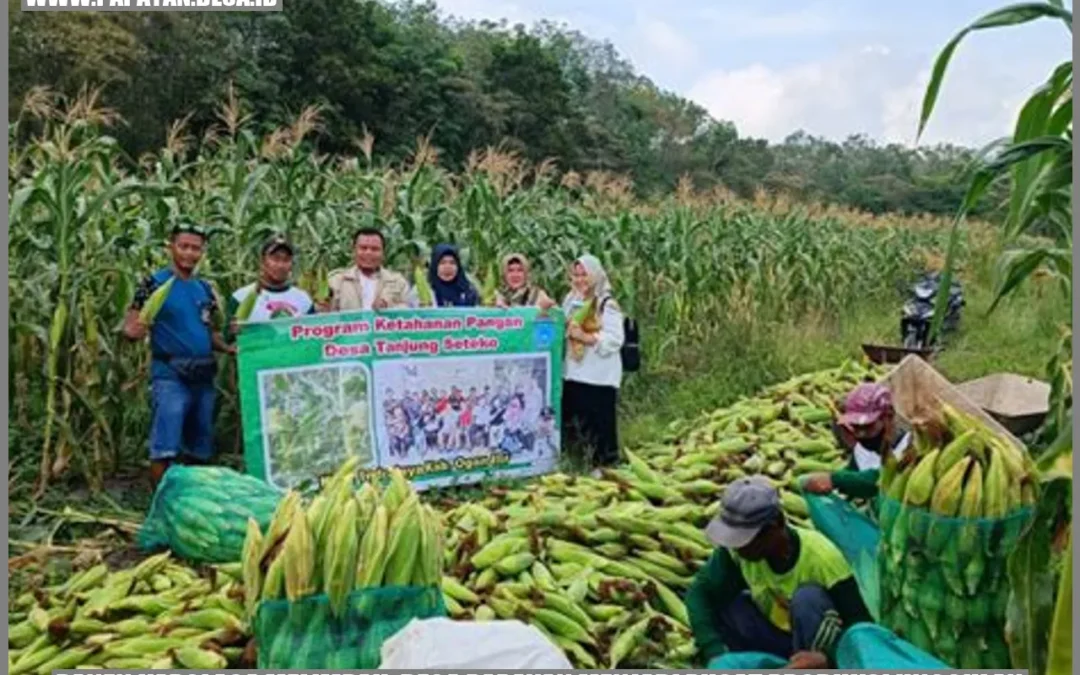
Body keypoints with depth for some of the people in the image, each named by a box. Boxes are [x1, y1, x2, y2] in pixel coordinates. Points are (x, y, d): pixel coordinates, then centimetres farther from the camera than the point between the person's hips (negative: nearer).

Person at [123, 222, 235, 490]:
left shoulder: (204, 288, 12)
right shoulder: (154, 284, -4)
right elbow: (130, 326, -7)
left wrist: (228, 347, 2)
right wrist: (134, 331, -29)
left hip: (204, 376, 6)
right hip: (170, 375, -6)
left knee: (199, 449, 14)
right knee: (165, 448, -9)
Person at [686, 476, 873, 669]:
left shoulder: (820, 556, -30)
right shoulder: (738, 548, -20)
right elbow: (700, 593, -18)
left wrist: (827, 658, -46)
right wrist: (716, 654, -31)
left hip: (819, 647, -4)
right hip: (777, 636, 4)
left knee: (807, 598, -34)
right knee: (716, 601, -21)